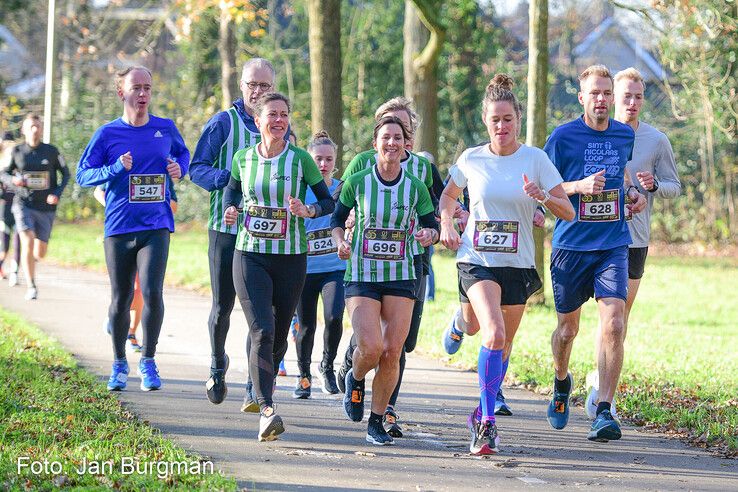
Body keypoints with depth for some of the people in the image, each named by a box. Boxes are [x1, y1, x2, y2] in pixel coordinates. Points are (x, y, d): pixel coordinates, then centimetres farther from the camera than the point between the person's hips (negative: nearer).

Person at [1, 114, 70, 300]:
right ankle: (31, 286, -12)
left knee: (40, 252, 5)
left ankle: (24, 262, 41)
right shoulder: (17, 151, -1)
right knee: (28, 243, -20)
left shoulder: (51, 151, -1)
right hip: (24, 204, -1)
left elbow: (66, 174, 8)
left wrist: (57, 194, -8)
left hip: (46, 207, 1)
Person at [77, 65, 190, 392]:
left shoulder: (166, 129, 5)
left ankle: (148, 362, 1)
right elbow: (82, 175, 2)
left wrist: (180, 169, 3)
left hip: (156, 227, 0)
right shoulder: (108, 134, 0)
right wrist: (115, 169, -14)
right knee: (120, 300, 7)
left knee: (152, 292, -16)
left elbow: (183, 153, 25)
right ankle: (119, 364, 27)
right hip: (119, 228, 0)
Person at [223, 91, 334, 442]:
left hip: (291, 258, 0)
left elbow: (328, 201, 3)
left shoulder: (300, 159, -3)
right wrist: (231, 210, 3)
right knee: (262, 332, -17)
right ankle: (266, 410, -24)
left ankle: (259, 393, 36)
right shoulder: (243, 158, 2)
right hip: (250, 255, 0)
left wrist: (308, 211, -17)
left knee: (279, 336, 10)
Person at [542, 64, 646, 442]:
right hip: (571, 244, -2)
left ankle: (603, 412, -15)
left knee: (613, 324, -16)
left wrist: (632, 193, 7)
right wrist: (579, 187, -18)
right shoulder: (563, 137, -5)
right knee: (568, 327, 11)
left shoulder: (625, 135, 7)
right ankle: (561, 382, 44)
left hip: (613, 245, 2)